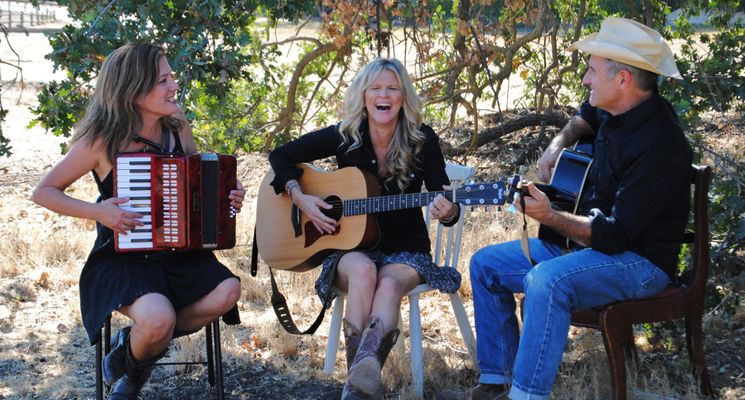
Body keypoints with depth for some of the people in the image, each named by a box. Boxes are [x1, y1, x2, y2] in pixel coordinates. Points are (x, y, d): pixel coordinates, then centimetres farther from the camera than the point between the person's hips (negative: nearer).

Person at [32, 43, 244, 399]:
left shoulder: (178, 130, 2)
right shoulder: (101, 141, -11)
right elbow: (43, 192, -3)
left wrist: (226, 199, -3)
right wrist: (98, 211, -19)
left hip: (177, 253, 5)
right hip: (122, 258, -5)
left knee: (229, 291, -24)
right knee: (158, 319, -34)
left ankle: (133, 341, -2)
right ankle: (130, 367, 5)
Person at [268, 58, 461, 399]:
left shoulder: (422, 140, -4)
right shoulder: (344, 136, -3)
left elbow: (444, 203, -5)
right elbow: (281, 156, 6)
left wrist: (448, 212, -29)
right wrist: (300, 198, -10)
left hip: (407, 249, 0)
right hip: (352, 246, 1)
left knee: (390, 282, -35)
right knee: (363, 271, -36)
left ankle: (365, 371, -59)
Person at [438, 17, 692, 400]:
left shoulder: (658, 145, -26)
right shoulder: (613, 109, 2)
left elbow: (616, 234, -28)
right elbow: (586, 115, 30)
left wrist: (550, 217, -31)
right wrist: (558, 145, 13)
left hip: (639, 261, -10)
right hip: (585, 238, 10)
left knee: (546, 280, -37)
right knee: (486, 265, 6)